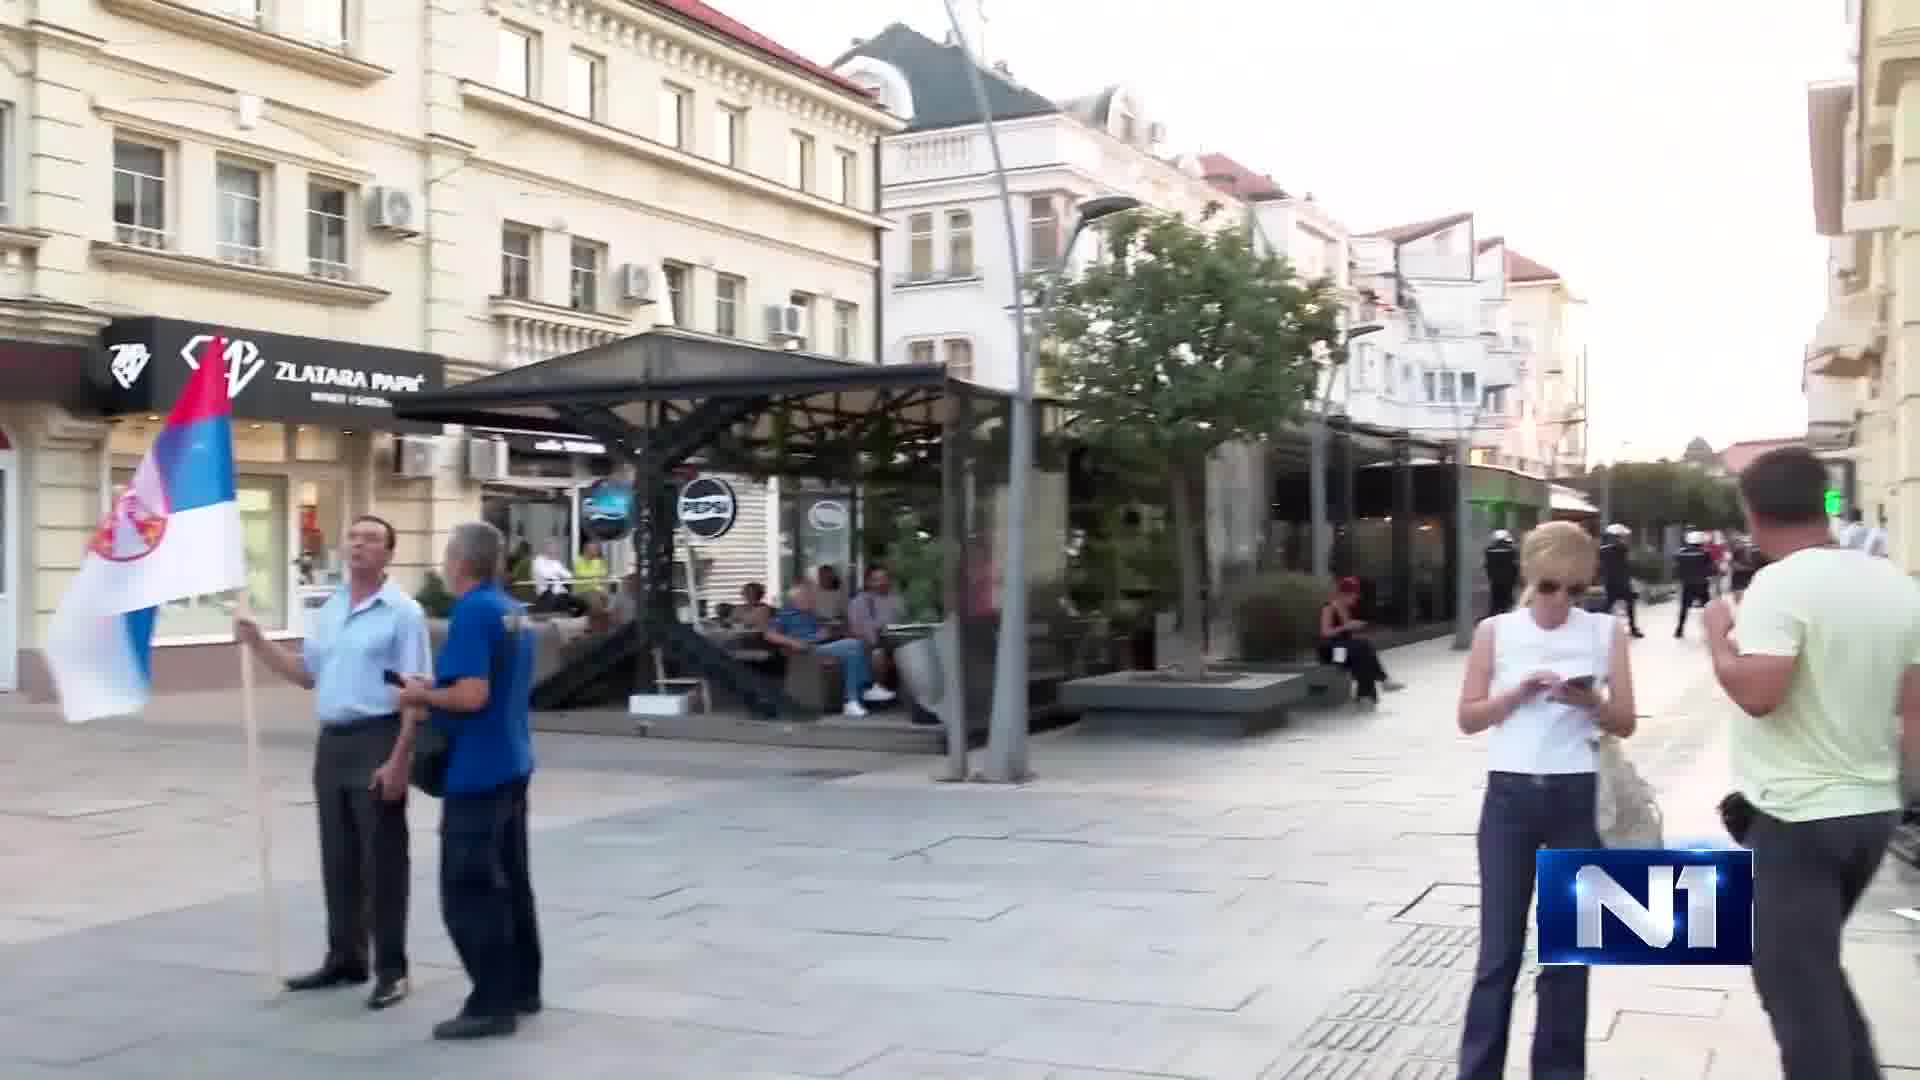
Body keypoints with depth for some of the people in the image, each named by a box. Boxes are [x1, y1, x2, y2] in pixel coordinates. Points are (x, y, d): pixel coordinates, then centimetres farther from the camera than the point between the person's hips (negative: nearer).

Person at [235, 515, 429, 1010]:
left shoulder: (403, 612, -9)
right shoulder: (329, 610, 13)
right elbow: (307, 673, 19)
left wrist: (399, 758, -20)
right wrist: (257, 643, 6)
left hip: (376, 741, -7)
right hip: (332, 742, 7)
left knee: (383, 859, -1)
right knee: (337, 858, 13)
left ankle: (391, 968, 7)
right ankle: (344, 958, 25)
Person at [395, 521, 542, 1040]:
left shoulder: (472, 612, -18)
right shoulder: (513, 611, 11)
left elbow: (472, 695, -25)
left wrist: (423, 694, -9)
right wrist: (437, 687, 14)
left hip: (478, 771, -10)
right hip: (511, 764, 10)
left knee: (469, 891, -3)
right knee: (510, 880, 15)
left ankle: (492, 1004, 0)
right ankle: (522, 988, 22)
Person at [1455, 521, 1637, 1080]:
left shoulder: (1606, 631, 2)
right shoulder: (1495, 632, 2)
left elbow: (1625, 723, 2)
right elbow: (1469, 718, 1)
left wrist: (1590, 703, -18)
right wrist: (1520, 691, -14)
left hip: (1578, 799, 0)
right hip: (1509, 797, 0)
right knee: (1499, 950, 3)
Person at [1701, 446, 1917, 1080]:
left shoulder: (1781, 584, -18)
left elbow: (1757, 692, -29)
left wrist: (1717, 634, -12)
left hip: (1796, 817, -8)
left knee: (1796, 984, 3)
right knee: (1815, 967, 25)